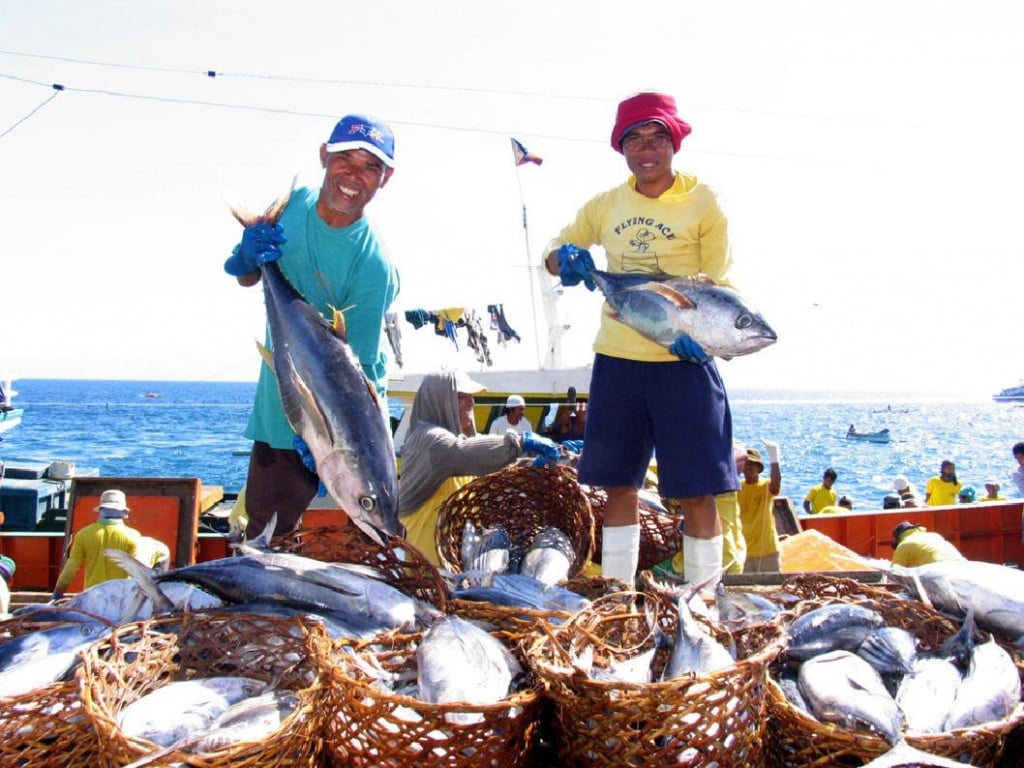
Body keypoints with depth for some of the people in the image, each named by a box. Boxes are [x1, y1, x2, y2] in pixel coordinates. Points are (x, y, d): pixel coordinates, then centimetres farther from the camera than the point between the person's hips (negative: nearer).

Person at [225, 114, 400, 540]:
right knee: (265, 530, 13)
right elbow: (246, 279, 10)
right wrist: (248, 256, -13)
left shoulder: (373, 265, -22)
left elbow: (354, 367, -23)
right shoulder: (292, 204, -4)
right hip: (278, 409, 5)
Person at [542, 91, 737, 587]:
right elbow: (554, 251, 17)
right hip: (616, 360, 4)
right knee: (618, 485, 9)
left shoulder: (703, 203, 0)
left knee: (696, 490, -3)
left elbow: (717, 284, -4)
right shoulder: (606, 205, 10)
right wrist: (565, 257, -9)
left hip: (682, 363, -4)